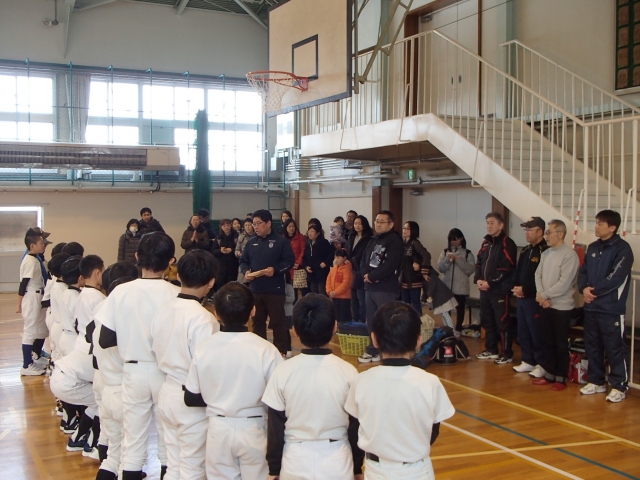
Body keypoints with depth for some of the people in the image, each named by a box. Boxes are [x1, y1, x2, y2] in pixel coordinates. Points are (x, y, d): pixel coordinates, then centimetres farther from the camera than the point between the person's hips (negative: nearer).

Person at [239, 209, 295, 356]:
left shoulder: (281, 241, -3)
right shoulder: (251, 243, 12)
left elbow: (290, 261, -7)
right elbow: (243, 261, 15)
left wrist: (275, 269, -22)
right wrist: (245, 271, -6)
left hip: (275, 290, -5)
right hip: (255, 289, 5)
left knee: (278, 321, -1)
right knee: (257, 321, 13)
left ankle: (281, 351, 8)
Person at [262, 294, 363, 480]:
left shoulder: (283, 372, -12)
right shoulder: (348, 372, -13)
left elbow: (275, 428, -4)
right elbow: (356, 427, -3)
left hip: (295, 463, 0)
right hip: (337, 464, 0)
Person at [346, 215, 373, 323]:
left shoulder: (368, 238, -7)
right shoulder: (351, 237, 16)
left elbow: (362, 255, -11)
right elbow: (347, 253, 14)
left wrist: (351, 262, -8)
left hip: (360, 272, -6)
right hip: (351, 271, 7)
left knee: (361, 299, -3)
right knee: (353, 299, 11)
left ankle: (362, 322, 4)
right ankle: (354, 322, 19)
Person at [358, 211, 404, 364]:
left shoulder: (395, 241, -9)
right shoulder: (372, 241, 18)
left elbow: (389, 265, -20)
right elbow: (363, 260, 13)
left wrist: (372, 276, -14)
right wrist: (366, 274, -7)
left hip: (386, 289, -8)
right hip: (369, 287, 8)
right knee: (371, 322, 14)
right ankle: (373, 351, 24)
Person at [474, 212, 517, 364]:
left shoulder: (507, 243, -10)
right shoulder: (486, 242, 16)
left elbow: (506, 268, -18)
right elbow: (479, 262, 15)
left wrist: (490, 283, -18)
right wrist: (478, 279, -2)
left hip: (500, 290, -8)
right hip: (484, 289, 8)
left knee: (502, 322, -4)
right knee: (487, 321, 14)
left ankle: (507, 354, 5)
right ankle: (491, 350, 26)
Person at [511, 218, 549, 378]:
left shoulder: (546, 251, -14)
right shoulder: (525, 250, 15)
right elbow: (518, 272, 18)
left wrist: (525, 290, -17)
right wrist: (516, 288, 0)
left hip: (535, 299, -9)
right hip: (522, 298, 9)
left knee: (537, 333, -4)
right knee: (523, 332, 14)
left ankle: (542, 365, 6)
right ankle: (528, 361, 24)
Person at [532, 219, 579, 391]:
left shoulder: (569, 255, -13)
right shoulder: (546, 253, 10)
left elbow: (564, 283, -18)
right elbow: (538, 275, 7)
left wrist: (544, 295, -12)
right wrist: (540, 295, -9)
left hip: (562, 307, -7)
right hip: (545, 305, 7)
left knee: (560, 344, 3)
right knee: (547, 342, 13)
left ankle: (561, 378, 13)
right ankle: (549, 374, 23)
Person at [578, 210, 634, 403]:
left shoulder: (622, 248, -9)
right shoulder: (593, 247, 14)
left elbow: (616, 277, -17)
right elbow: (583, 272, 13)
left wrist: (594, 291, -12)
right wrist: (584, 288, -6)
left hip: (612, 308, -7)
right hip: (591, 306, 7)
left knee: (614, 348, -2)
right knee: (592, 346, 13)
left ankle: (619, 387, 7)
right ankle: (596, 381, 26)